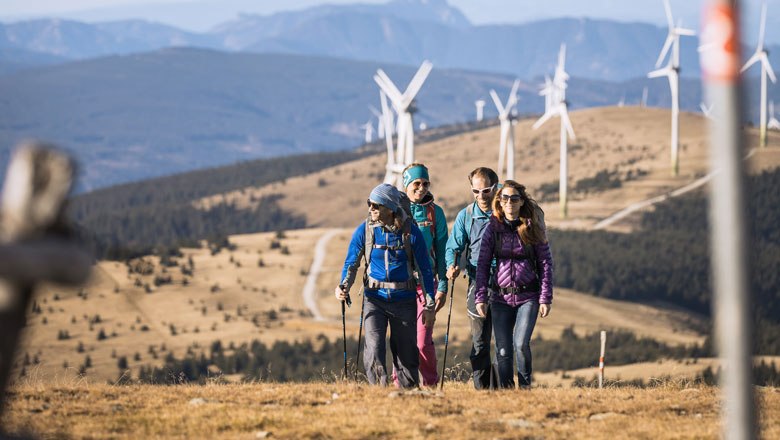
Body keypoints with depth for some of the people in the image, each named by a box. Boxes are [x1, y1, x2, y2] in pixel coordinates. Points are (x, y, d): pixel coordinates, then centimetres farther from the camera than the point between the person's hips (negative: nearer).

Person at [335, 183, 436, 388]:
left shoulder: (410, 231, -6)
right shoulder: (364, 231, -3)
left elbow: (425, 269, 1)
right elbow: (351, 263, 7)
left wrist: (429, 306, 0)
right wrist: (344, 286, -14)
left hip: (404, 300, 0)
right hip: (375, 298, 1)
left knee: (406, 353, 6)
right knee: (374, 349, -16)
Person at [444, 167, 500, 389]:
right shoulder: (466, 216, 6)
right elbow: (454, 247, 8)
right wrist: (452, 266, -13)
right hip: (478, 284, 1)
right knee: (480, 342, -1)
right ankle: (481, 388, 4)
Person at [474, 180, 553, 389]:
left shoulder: (532, 228, 1)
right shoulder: (493, 228, 3)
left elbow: (546, 263, 3)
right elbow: (482, 264, 5)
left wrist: (546, 298, -3)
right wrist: (480, 297, -2)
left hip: (528, 296, -1)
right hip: (501, 298, 2)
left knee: (521, 344, -16)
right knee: (503, 350, -1)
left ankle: (525, 386, 1)